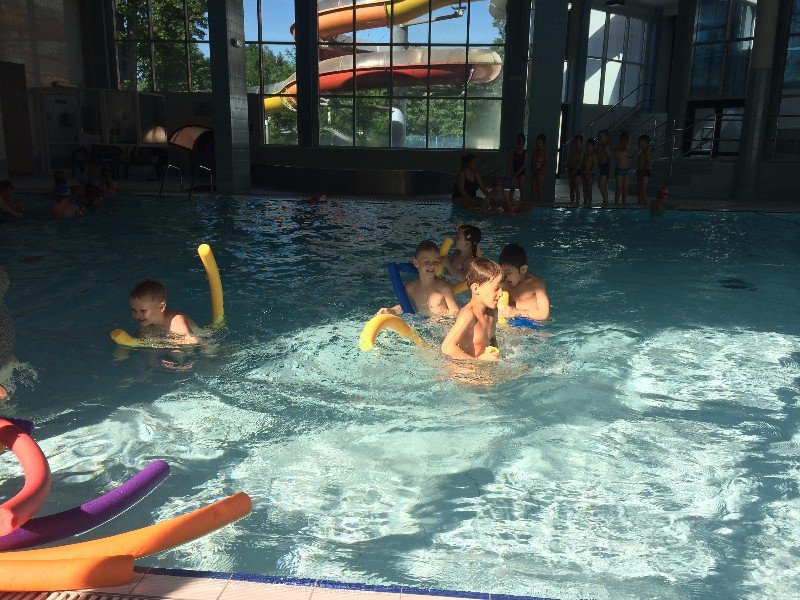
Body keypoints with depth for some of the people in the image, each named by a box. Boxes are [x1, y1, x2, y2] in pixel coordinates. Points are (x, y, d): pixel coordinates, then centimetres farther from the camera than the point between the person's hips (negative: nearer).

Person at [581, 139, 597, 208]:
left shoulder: (592, 155, -6)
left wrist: (589, 173, -17)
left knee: (589, 189, -5)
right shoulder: (585, 154, 12)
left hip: (590, 174, -6)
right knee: (584, 188, 8)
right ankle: (585, 202, 14)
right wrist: (581, 171, 3)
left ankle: (589, 203, -2)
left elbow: (594, 166, -11)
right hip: (584, 173, 6)